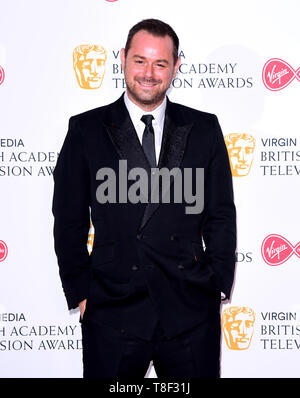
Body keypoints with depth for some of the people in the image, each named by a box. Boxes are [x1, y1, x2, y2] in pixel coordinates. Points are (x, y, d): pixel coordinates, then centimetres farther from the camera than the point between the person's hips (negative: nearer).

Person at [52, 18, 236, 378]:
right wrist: (80, 292, 0)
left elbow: (221, 214, 9)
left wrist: (218, 285, 2)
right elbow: (69, 219, 4)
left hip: (191, 311, 1)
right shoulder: (86, 130, 4)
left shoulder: (204, 129, 7)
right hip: (112, 311, -1)